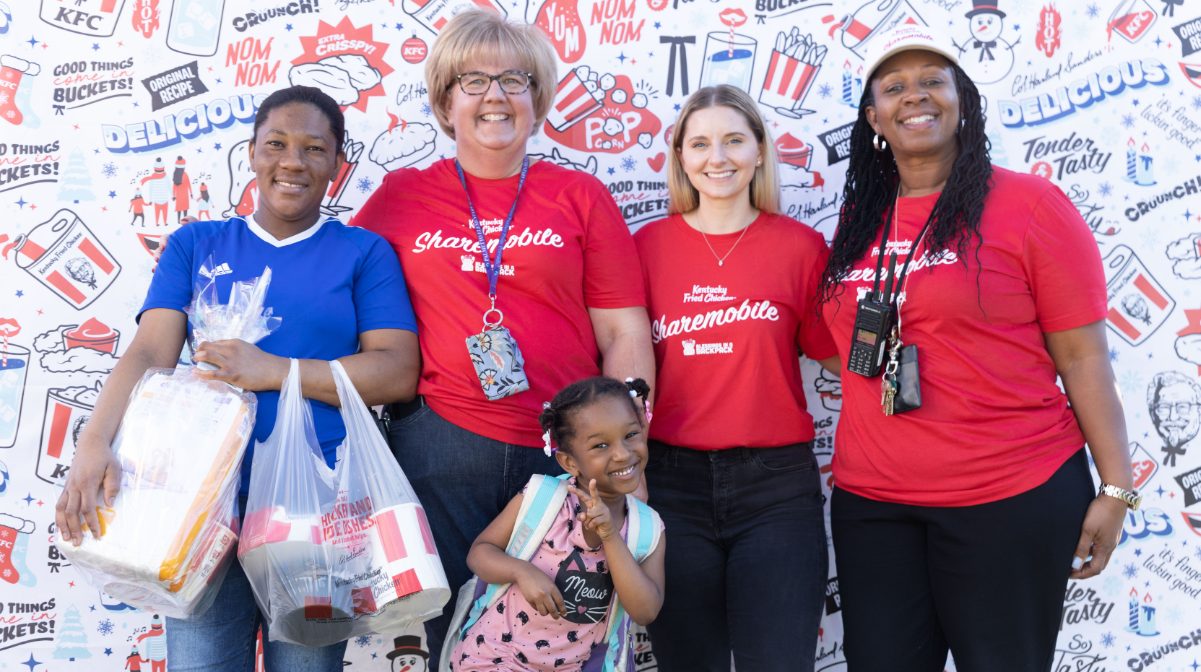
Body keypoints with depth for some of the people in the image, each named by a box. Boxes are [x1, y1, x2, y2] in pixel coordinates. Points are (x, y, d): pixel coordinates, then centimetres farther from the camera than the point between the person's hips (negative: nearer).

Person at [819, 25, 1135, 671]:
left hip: (1014, 501, -4)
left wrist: (1116, 486, -9)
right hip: (870, 505, 4)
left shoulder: (1029, 204, -5)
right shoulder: (856, 223, 8)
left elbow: (1082, 357, -6)